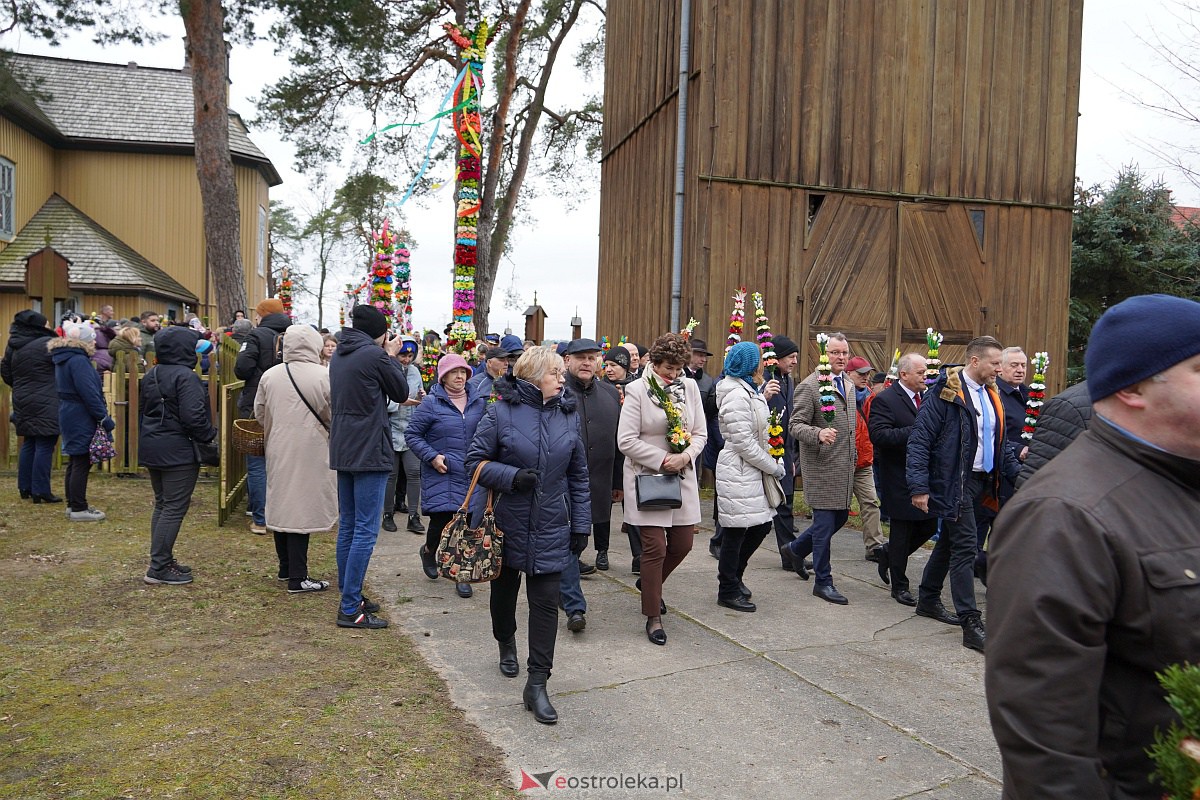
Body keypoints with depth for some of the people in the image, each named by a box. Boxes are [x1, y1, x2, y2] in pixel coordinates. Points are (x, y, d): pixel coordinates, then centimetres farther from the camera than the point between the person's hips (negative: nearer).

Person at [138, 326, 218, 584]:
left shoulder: (151, 375, 11)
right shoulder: (185, 377, -18)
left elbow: (142, 410, 19)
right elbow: (193, 416, -24)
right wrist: (209, 435, -8)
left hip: (151, 449, 9)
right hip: (178, 452, -9)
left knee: (162, 505, 17)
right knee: (175, 508, -3)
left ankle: (162, 560, 24)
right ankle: (159, 567, 0)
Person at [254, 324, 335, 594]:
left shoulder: (269, 375, -1)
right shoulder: (324, 376, -15)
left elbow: (259, 414, 10)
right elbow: (336, 417, -8)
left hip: (278, 451, 5)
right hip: (310, 453, -5)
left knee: (281, 504, 16)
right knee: (301, 508, 0)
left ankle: (285, 568, 28)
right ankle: (298, 577, 3)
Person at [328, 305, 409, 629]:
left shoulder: (339, 354, 10)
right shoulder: (375, 355, -15)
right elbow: (401, 392, -3)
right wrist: (391, 356, 8)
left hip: (343, 450, 9)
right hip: (369, 451, -9)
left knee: (347, 526, 15)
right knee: (366, 530, -4)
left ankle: (350, 596, 25)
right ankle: (350, 609, -2)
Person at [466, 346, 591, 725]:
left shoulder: (568, 414, 2)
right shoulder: (502, 412, -10)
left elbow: (578, 474, 7)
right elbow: (476, 460, -6)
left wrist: (581, 524, 5)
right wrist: (511, 476, -22)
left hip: (551, 527, 2)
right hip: (508, 522, -1)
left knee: (546, 603, -2)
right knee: (504, 590, 19)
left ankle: (537, 683, 6)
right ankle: (506, 643, 48)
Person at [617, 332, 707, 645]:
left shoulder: (689, 387, 5)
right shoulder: (637, 390, -8)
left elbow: (700, 433, 10)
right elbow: (626, 440, -11)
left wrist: (685, 457, -9)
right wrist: (662, 460, -15)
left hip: (683, 478, 5)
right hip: (647, 478, -5)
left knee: (682, 544, 9)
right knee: (654, 548, -4)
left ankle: (649, 582, 40)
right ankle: (653, 617, 12)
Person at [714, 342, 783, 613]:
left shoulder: (748, 391, 14)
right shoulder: (736, 395, -19)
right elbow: (744, 443, -20)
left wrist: (764, 398, 12)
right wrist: (774, 467, -13)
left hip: (752, 470, 10)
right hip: (739, 472, -10)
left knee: (761, 525, 14)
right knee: (736, 531, 1)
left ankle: (733, 575, 32)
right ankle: (728, 591, 16)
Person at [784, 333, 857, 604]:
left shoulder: (849, 386, 13)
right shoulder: (809, 386, -12)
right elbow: (796, 424, -14)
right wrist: (818, 434, -32)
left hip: (844, 467, 8)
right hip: (821, 466, -8)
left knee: (840, 517, 14)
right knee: (825, 522, -2)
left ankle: (796, 549, 34)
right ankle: (823, 582, 11)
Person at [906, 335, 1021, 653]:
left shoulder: (991, 394, 12)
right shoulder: (944, 392, -14)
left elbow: (1000, 441, 21)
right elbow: (919, 441, -16)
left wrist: (1018, 472, 10)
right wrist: (919, 487, -20)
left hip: (980, 481, 8)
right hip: (953, 483, -8)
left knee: (949, 541, 18)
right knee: (965, 548, -9)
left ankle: (928, 600, 33)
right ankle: (971, 625, -4)